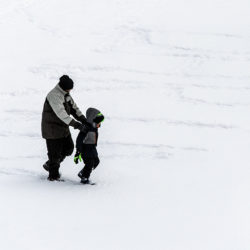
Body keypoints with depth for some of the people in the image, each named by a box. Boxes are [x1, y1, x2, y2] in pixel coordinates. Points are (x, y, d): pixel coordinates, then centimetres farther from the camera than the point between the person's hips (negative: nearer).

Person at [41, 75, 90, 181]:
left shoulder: (66, 94, 5)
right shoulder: (54, 96, -26)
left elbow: (74, 108, 9)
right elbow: (62, 114, -34)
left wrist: (84, 120, -6)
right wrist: (77, 125, -37)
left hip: (63, 127, 9)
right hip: (52, 129, -9)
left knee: (68, 148, 16)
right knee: (55, 152, 0)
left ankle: (50, 165, 32)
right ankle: (53, 175, 15)